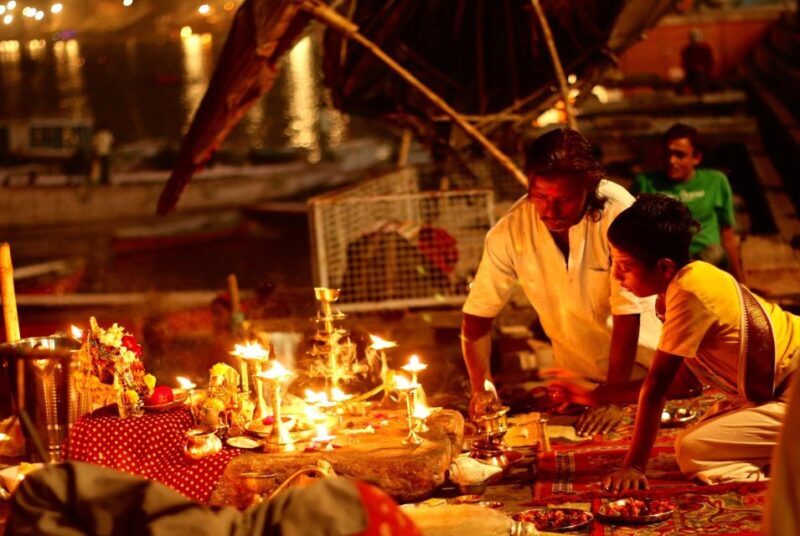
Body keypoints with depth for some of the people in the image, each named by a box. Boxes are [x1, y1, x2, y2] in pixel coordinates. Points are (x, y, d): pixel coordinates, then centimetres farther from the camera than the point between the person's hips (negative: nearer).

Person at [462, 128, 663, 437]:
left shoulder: (617, 213, -25)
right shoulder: (510, 233, -16)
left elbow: (627, 315, -22)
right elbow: (477, 315, -8)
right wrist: (482, 387, -22)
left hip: (638, 369, -2)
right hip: (576, 375, 2)